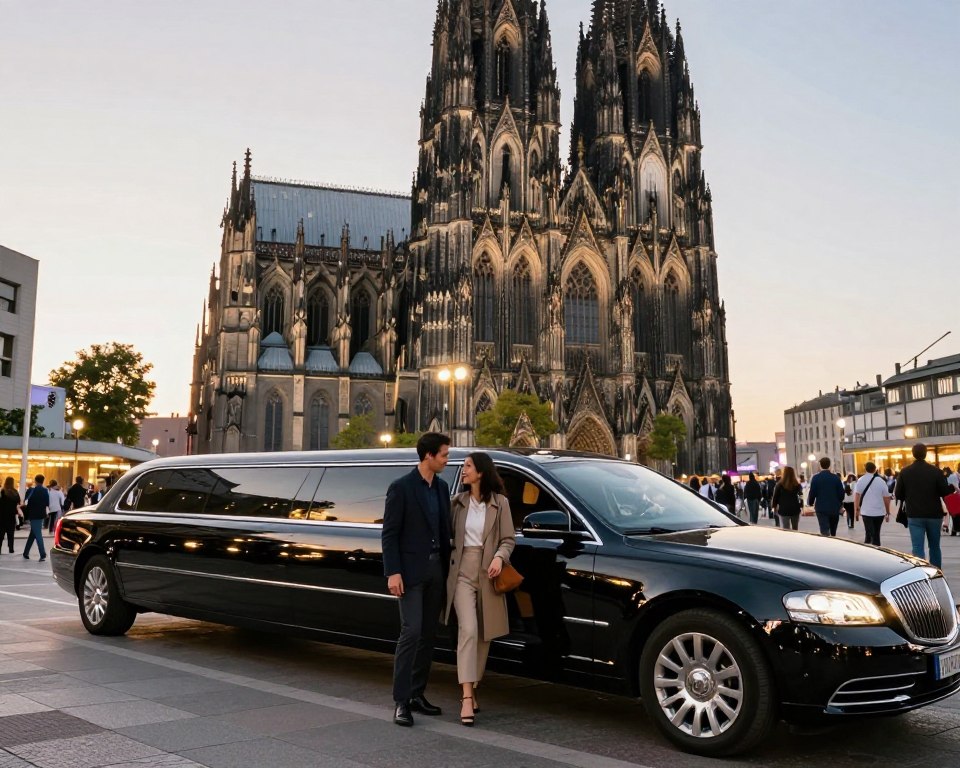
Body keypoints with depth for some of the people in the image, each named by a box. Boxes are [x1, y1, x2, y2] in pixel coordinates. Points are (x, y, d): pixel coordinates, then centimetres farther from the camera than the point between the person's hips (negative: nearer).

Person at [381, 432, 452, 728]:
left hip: (436, 570, 7)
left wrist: (447, 567, 9)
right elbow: (389, 534, -10)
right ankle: (401, 701, -3)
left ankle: (417, 694, 20)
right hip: (410, 571, -7)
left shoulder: (442, 487, 11)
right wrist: (392, 572, -15)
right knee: (411, 632, -10)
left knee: (428, 635, 10)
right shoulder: (401, 487, -9)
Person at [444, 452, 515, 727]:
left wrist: (499, 557, -17)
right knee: (468, 630, -14)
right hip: (462, 572, -1)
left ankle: (472, 688, 25)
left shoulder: (499, 503, 0)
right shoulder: (458, 502, 5)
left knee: (484, 634, 8)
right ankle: (467, 697, -17)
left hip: (488, 574, 1)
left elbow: (508, 539, 0)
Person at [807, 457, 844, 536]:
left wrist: (810, 503, 13)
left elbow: (812, 493, -7)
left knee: (825, 532, -9)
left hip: (821, 508, -3)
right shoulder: (836, 477, -1)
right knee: (833, 532, 17)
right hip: (834, 508, 3)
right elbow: (841, 493, 1)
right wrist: (839, 504, 19)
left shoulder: (815, 478, -7)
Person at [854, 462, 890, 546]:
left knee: (869, 533, 2)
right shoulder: (881, 481, 0)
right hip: (879, 512, 1)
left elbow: (857, 495, -8)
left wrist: (856, 509, -3)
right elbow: (886, 498, 3)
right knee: (876, 533, 14)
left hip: (866, 512, -1)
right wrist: (888, 513, 11)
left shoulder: (861, 480, -3)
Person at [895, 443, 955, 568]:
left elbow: (898, 495, -1)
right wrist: (953, 487, 18)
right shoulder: (936, 471, -7)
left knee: (917, 548, -4)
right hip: (934, 514, 1)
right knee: (935, 546, 18)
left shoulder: (904, 472, -4)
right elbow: (945, 491, -4)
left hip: (914, 516, -1)